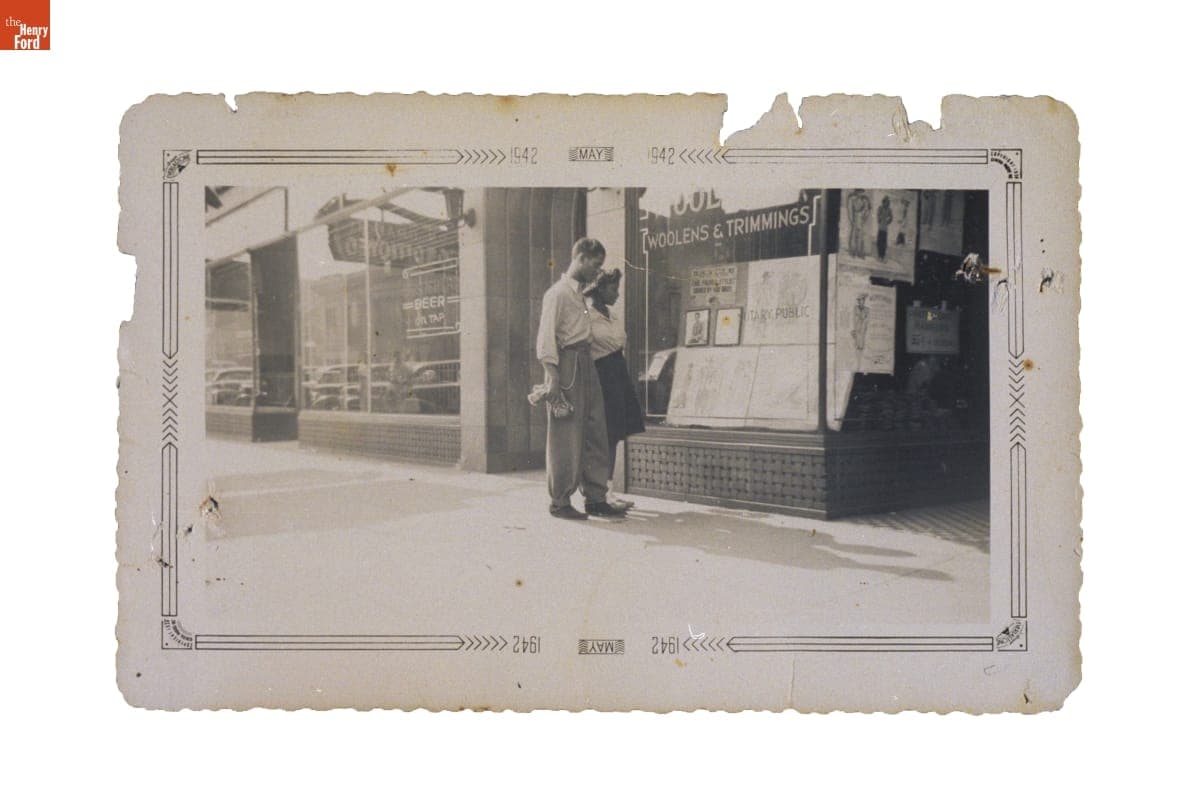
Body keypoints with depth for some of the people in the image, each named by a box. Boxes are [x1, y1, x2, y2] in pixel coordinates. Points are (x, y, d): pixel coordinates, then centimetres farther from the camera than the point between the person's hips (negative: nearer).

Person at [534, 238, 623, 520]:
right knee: (566, 438, -4)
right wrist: (553, 378, -19)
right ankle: (560, 502, 5)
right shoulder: (558, 293, -7)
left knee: (596, 435, 8)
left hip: (586, 364, 9)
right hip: (567, 367, -9)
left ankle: (596, 498, 14)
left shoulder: (581, 294, 19)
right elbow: (546, 337, -13)